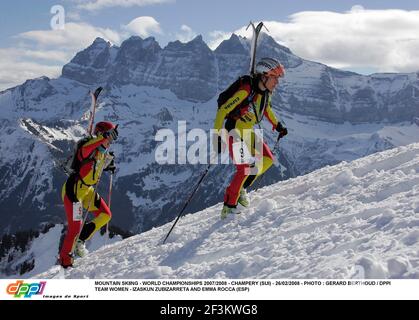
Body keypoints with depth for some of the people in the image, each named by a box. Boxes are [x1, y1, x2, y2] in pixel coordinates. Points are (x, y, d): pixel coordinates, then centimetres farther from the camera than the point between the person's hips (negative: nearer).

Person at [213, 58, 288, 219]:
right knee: (245, 168, -18)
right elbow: (222, 111, -26)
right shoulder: (246, 90, -26)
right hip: (234, 133, -8)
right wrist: (217, 137, -31)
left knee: (267, 160, 0)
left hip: (249, 134, 8)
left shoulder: (266, 92, -1)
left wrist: (277, 125, 25)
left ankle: (241, 189, 14)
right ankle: (229, 207, -7)